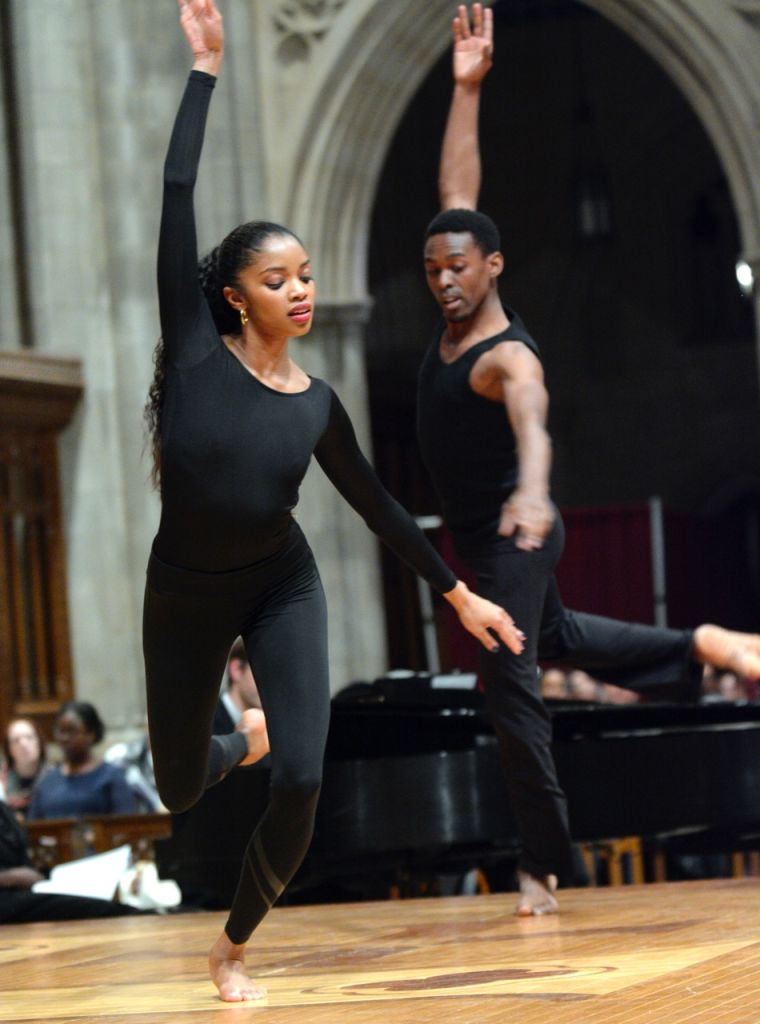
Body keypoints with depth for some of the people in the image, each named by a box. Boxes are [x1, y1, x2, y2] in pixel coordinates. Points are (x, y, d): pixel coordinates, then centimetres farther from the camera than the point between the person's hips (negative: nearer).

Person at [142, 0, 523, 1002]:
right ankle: (231, 743, 52)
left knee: (303, 781, -16)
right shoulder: (197, 348, -14)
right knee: (179, 789, 11)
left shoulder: (316, 403, -5)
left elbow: (377, 504, 7)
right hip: (185, 593, -1)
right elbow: (175, 195, -17)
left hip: (283, 589, 1)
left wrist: (461, 594, 9)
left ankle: (234, 946, 8)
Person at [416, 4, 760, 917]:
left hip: (511, 536, -9)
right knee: (552, 636, 28)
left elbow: (532, 426, -47)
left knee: (509, 688, -11)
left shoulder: (508, 358, -26)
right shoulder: (454, 317, -3)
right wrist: (466, 91, -4)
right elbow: (457, 193, 2)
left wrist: (530, 495, -68)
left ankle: (542, 865, -5)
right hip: (478, 537, 9)